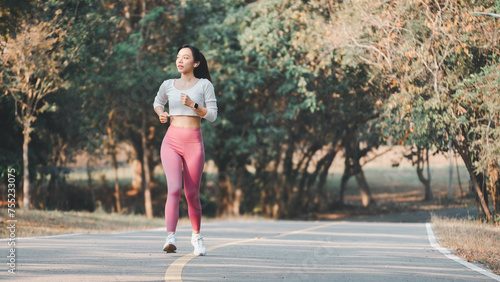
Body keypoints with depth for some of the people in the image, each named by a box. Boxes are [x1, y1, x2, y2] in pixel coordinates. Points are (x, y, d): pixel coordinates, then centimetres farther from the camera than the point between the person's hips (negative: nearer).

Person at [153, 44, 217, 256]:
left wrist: (192, 105, -16)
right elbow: (158, 102, 30)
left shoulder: (204, 85, 3)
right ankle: (170, 238, -28)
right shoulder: (168, 85, 10)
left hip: (194, 143, -1)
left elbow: (212, 115, -2)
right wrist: (160, 114, 8)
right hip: (171, 142, 1)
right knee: (175, 188, -18)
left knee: (192, 193, 6)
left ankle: (196, 235, 30)